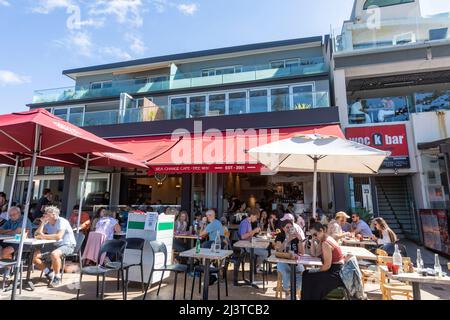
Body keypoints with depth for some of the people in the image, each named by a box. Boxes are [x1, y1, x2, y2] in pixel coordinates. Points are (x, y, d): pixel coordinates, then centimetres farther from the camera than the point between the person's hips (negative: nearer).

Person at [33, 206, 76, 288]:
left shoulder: (62, 221, -17)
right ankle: (49, 273, 10)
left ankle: (57, 278, -14)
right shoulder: (47, 223, 6)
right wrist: (42, 223, -7)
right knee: (34, 256, -5)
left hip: (68, 245, -8)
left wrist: (43, 236, -22)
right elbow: (37, 235, -2)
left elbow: (58, 236, -31)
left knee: (54, 254, -36)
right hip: (54, 245, 8)